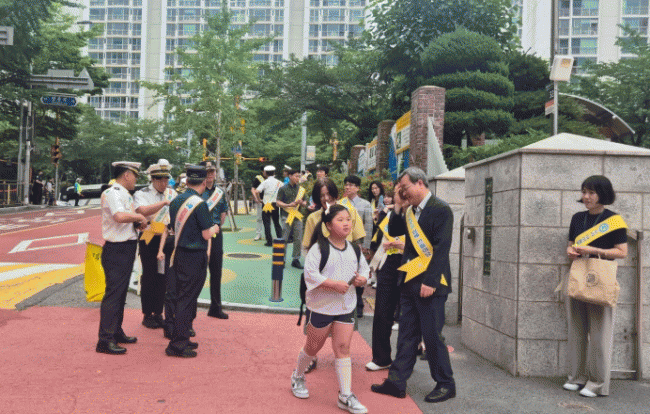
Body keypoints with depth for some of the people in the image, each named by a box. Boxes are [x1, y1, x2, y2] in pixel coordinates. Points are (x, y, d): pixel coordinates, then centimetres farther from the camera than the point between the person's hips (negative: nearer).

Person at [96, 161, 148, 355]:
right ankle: (105, 340, -4)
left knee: (121, 292, 17)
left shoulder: (125, 195, 16)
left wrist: (138, 221, 7)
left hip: (127, 248, 10)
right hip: (116, 250, -10)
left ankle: (116, 332, 29)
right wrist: (139, 216, -18)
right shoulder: (112, 194, -15)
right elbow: (120, 216, -33)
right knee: (113, 293, -8)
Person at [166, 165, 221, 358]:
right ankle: (177, 345, 2)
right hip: (195, 257, -8)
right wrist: (214, 228, 5)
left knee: (183, 297, 17)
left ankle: (181, 339, 26)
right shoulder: (199, 204, -17)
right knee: (186, 300, -2)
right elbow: (207, 234, -15)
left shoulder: (175, 201, 7)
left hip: (179, 253, 8)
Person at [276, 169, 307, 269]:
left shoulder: (301, 189, 13)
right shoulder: (283, 189, 1)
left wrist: (301, 202, -6)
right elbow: (278, 202, -3)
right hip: (286, 216, -4)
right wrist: (289, 205, -17)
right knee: (284, 239, -2)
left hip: (297, 216, 4)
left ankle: (296, 259, 12)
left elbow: (304, 202, 18)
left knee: (298, 239, 2)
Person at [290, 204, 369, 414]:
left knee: (343, 348, 0)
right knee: (313, 347, 11)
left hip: (346, 307, 4)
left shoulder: (353, 249, 5)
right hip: (320, 306, -4)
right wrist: (334, 284, -25)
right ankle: (298, 377, 38)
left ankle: (345, 396, 6)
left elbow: (364, 269, 13)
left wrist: (362, 279, -9)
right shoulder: (319, 248, -13)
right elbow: (310, 274, -19)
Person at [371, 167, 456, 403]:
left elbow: (442, 249, -18)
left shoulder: (440, 210, -12)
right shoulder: (411, 211, 14)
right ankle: (397, 382, 20)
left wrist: (430, 282, -21)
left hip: (429, 285, -8)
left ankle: (446, 385, 17)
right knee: (407, 333, 12)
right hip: (410, 282, 8)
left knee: (432, 335, 1)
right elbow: (393, 232, 19)